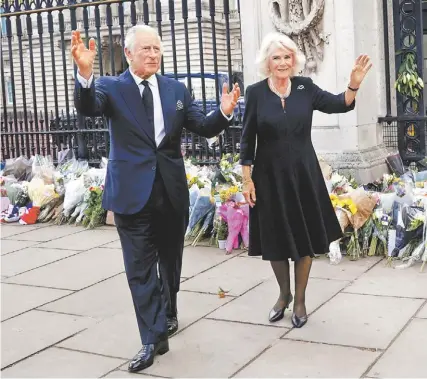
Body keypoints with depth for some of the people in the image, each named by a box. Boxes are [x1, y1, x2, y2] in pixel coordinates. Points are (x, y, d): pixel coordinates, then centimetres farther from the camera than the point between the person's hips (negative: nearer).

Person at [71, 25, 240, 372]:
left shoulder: (176, 89, 6)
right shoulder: (111, 87, -4)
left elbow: (203, 127, 3)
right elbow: (87, 108, -24)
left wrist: (224, 112, -18)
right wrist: (85, 73, -44)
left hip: (172, 190, 3)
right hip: (133, 192, -3)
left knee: (170, 260, 18)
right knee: (140, 268, -1)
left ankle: (168, 315, 41)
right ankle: (154, 337, 6)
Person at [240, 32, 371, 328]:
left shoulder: (305, 87, -1)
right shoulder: (256, 92, -5)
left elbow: (339, 105, -3)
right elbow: (248, 140, -3)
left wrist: (354, 85, -23)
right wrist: (247, 179, -5)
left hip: (304, 174, 1)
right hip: (270, 176, -1)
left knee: (305, 237, 8)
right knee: (275, 239, 10)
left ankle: (300, 299, 25)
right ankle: (284, 294, 34)